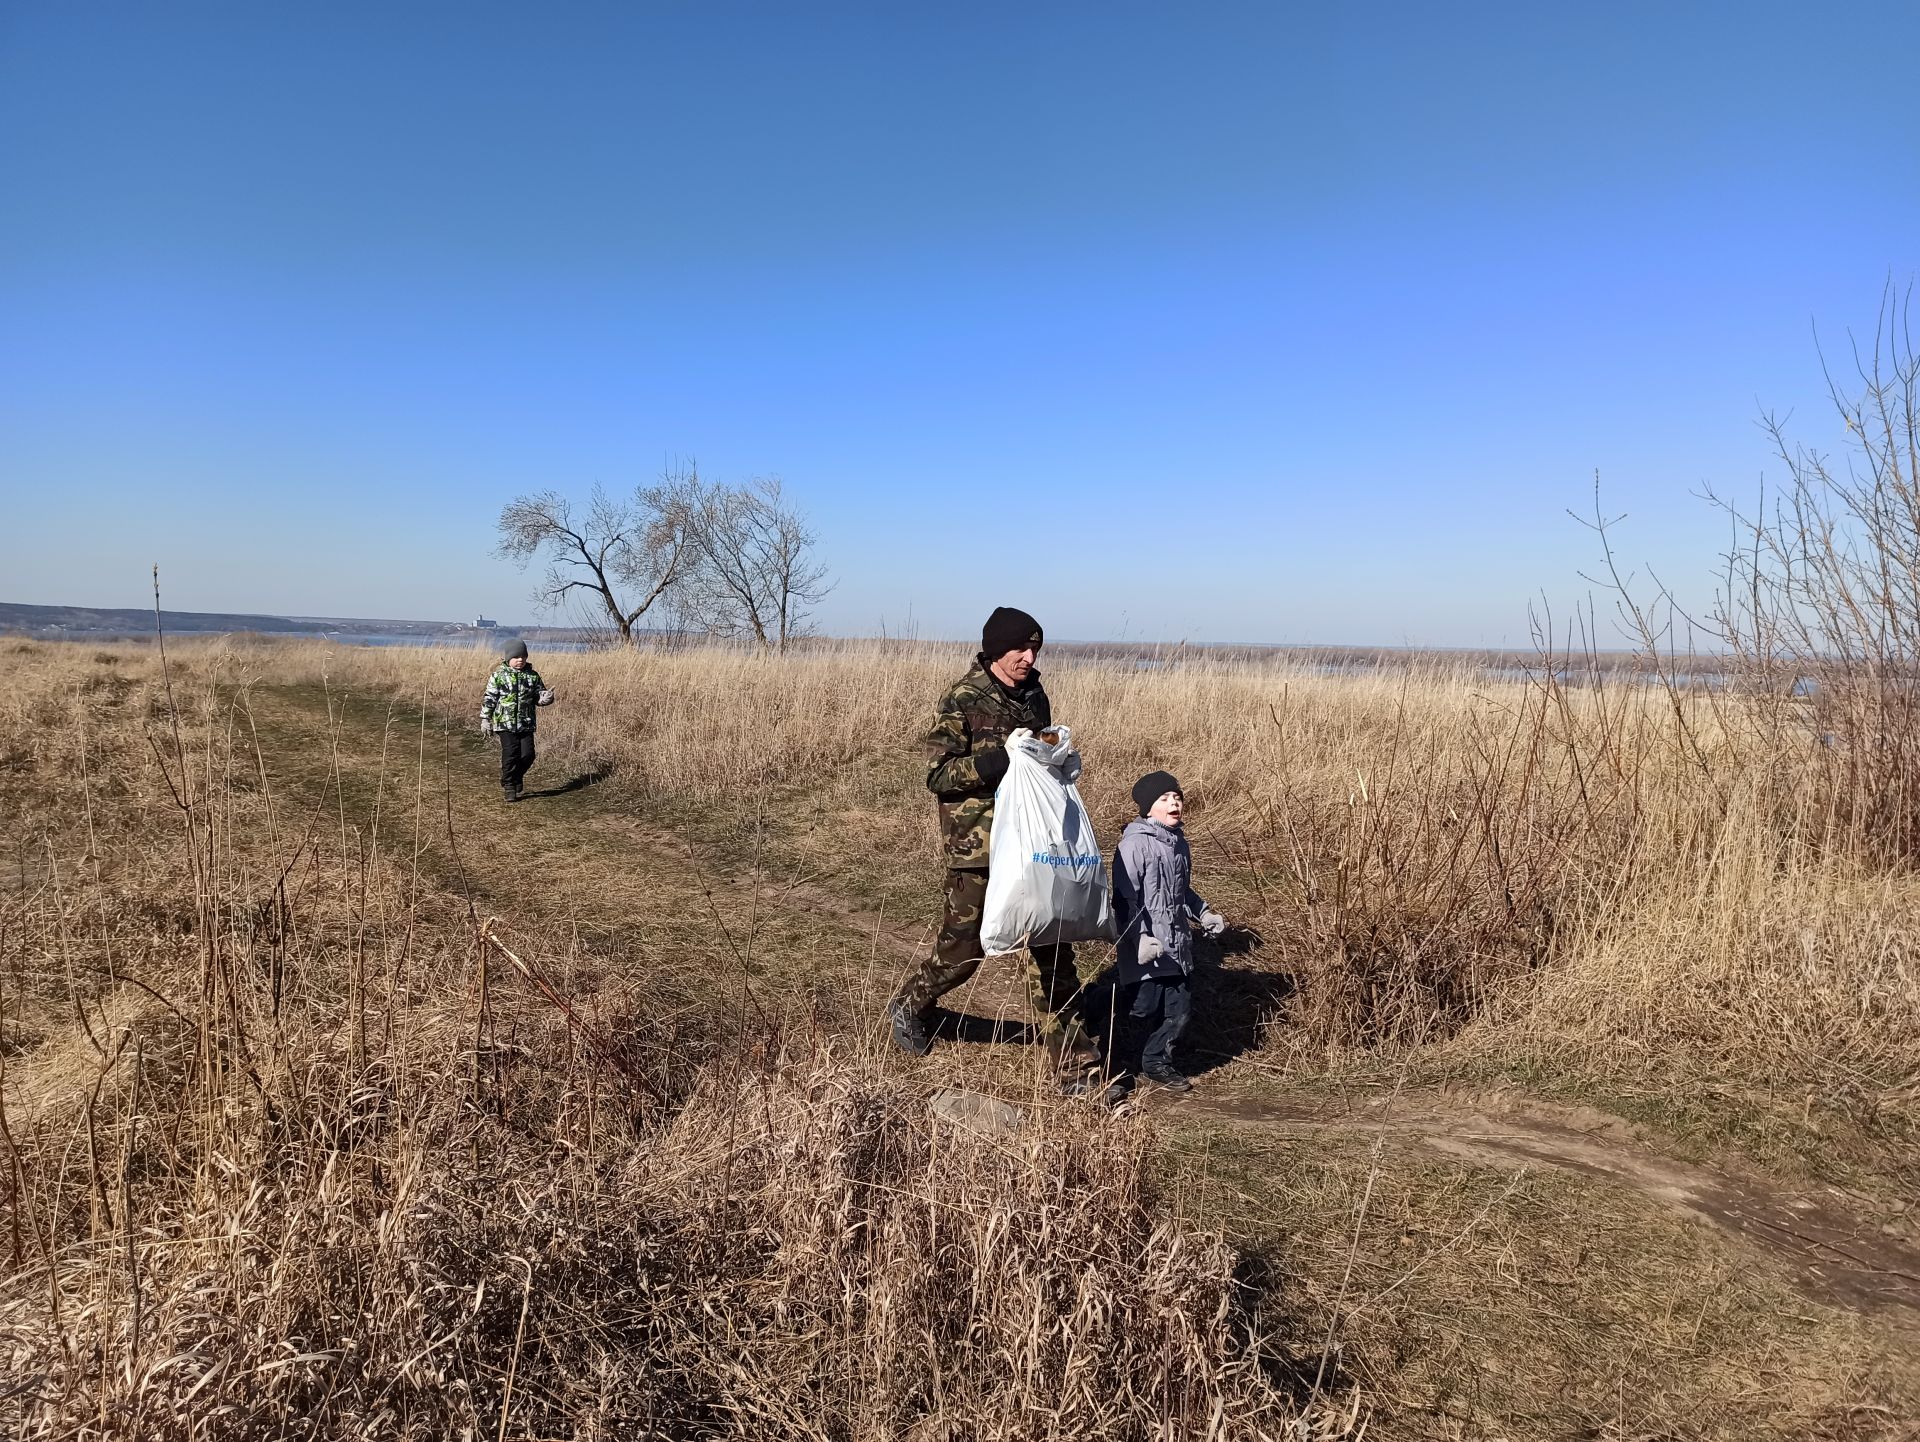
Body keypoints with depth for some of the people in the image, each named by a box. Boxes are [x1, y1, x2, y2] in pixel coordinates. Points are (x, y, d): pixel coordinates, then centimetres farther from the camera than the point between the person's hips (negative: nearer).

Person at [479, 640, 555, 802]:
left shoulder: (533, 676, 5)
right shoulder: (498, 676, -3)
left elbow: (538, 696, 14)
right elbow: (489, 698, 0)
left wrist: (546, 698, -10)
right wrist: (485, 719, -1)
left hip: (526, 724, 3)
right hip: (505, 723, -3)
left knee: (527, 755, 0)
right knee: (510, 755, -5)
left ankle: (516, 778, 27)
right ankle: (509, 787, 8)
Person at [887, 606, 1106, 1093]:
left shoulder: (1035, 695, 9)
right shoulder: (962, 700, -11)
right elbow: (937, 774, -13)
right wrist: (1000, 761, -25)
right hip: (976, 843, -5)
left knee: (1050, 949, 3)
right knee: (962, 947, 7)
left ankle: (1075, 1066, 8)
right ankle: (908, 1007, 37)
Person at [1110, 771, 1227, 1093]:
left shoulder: (1178, 841, 13)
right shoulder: (1136, 843, -13)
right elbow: (1125, 897, -17)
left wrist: (1203, 913, 15)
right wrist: (1139, 938, -23)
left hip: (1177, 945, 8)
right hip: (1146, 948, -8)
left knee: (1180, 1008, 9)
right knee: (1144, 1009, 0)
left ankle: (1156, 1062, 26)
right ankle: (1131, 1064, 19)